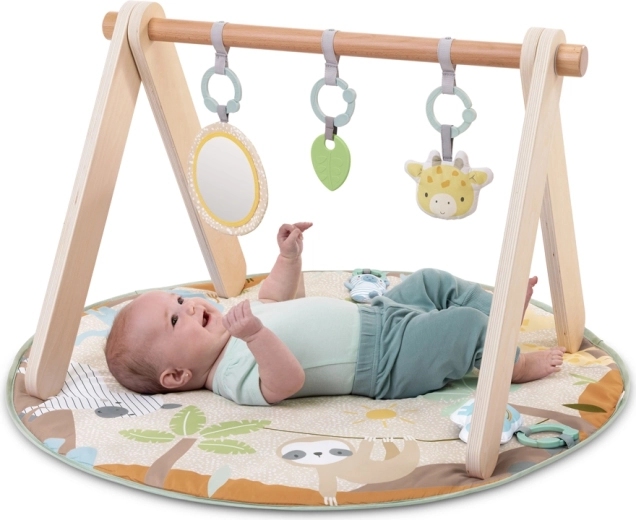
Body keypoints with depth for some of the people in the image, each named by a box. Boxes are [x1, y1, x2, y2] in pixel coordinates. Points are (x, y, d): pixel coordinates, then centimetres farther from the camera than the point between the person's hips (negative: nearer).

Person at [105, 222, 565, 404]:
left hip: (373, 317, 10)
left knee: (434, 283, 18)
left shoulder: (233, 323, 5)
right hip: (391, 360, -10)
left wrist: (289, 257, 11)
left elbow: (279, 300, 22)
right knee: (465, 326, -16)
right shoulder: (235, 375, -26)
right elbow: (287, 382, -45)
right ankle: (511, 363, 11)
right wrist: (257, 334, -58)